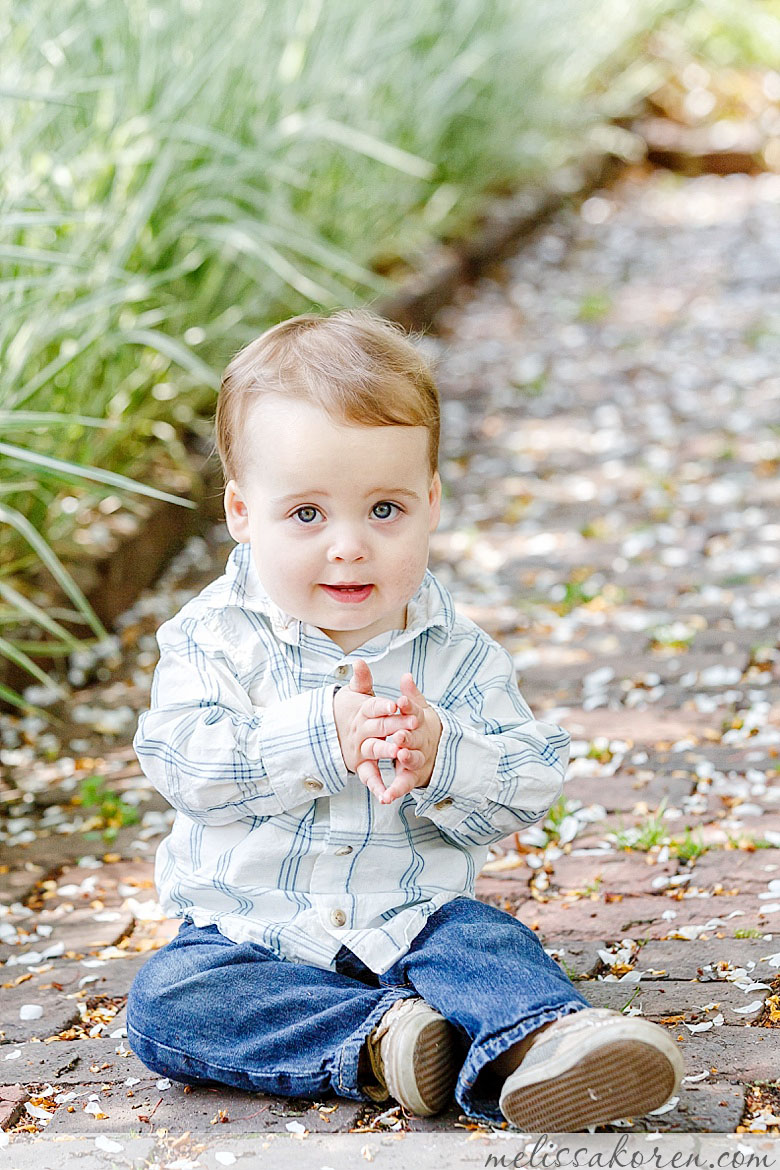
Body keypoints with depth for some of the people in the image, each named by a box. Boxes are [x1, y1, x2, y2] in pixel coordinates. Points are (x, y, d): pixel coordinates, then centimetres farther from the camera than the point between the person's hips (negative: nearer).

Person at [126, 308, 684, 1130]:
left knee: (488, 942, -26)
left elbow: (529, 786, -5)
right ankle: (372, 1041, -34)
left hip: (410, 922, 1)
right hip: (247, 930, 0)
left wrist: (439, 760, -26)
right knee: (163, 1002, -25)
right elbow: (181, 763, -18)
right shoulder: (214, 638, -5)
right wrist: (319, 737, -28)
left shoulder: (456, 657, -2)